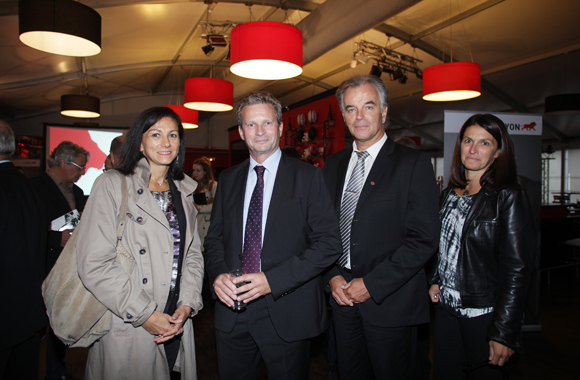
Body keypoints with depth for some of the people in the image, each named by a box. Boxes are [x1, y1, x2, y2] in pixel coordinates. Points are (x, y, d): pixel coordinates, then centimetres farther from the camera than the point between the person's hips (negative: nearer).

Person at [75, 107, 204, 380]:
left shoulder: (183, 191, 10)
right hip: (128, 329, -4)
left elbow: (193, 255, 10)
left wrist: (187, 305, -4)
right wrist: (144, 314, -14)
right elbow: (94, 264, -14)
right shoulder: (113, 185, -6)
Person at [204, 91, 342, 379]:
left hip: (287, 314, -3)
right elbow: (215, 238, 12)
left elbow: (329, 242, -11)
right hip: (232, 313, 4)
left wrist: (272, 280, -19)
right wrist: (218, 274, -9)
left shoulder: (308, 177, -5)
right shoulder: (228, 180, 9)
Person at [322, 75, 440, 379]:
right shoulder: (333, 165, 9)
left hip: (390, 301, -4)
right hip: (343, 297, 5)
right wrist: (333, 277, -3)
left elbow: (424, 238, -14)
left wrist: (372, 284, -15)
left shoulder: (413, 163, -8)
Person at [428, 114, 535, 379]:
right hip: (447, 307, 6)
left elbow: (517, 269, -15)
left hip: (483, 313, -5)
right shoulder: (450, 194, 7)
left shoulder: (508, 197, -12)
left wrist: (504, 332, -17)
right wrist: (436, 281, 3)